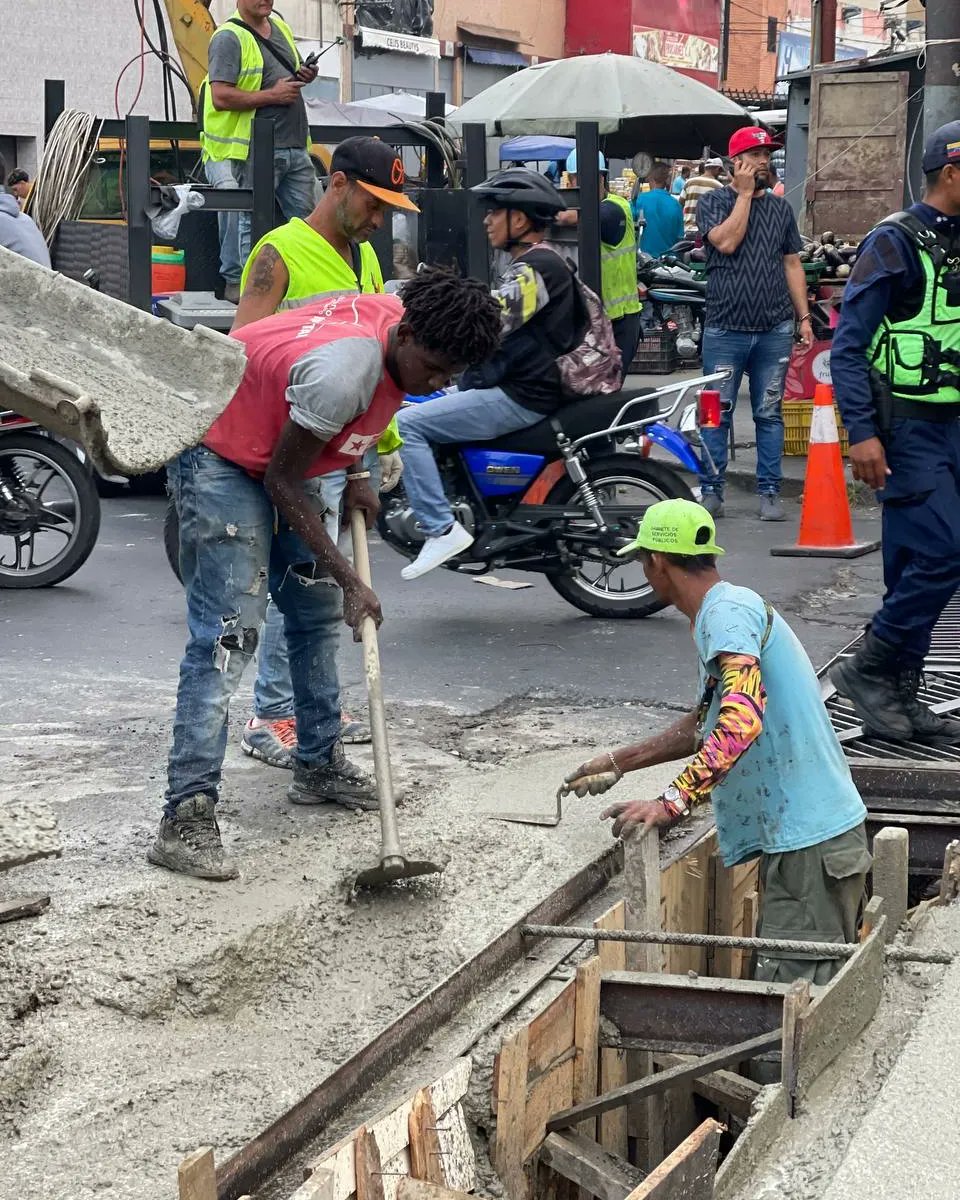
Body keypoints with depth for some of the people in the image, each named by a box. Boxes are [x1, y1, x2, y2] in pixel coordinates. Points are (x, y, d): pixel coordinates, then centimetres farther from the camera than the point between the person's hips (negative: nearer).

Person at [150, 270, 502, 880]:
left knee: (318, 613, 14)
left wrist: (355, 475, 5)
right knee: (229, 634, -17)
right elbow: (283, 483, -26)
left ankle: (320, 765, 29)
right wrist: (351, 580, -22)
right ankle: (186, 819, -20)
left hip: (282, 447, 9)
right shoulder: (346, 367, -35)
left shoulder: (404, 325, -10)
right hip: (221, 456, -9)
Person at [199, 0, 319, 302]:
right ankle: (238, 282, 3)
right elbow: (221, 97, -19)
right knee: (252, 219, -4)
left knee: (308, 215, 10)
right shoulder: (229, 38, -10)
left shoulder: (280, 26, 16)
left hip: (295, 147, 8)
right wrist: (272, 95, -17)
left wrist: (304, 75, 8)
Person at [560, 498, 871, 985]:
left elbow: (742, 721, -31)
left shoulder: (728, 612, -15)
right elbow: (706, 725, 31)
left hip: (809, 839, -10)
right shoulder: (723, 611, 18)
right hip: (799, 833, 10)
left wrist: (672, 802, -32)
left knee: (789, 984, -11)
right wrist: (618, 763, 31)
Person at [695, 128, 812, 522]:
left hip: (775, 331, 3)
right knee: (717, 413, 1)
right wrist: (745, 193, -8)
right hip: (725, 330, -3)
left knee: (770, 414, 6)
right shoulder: (712, 202, 3)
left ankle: (769, 492, 11)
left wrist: (804, 316, 7)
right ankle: (711, 492, 8)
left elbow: (792, 264, 14)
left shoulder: (780, 208, 13)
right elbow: (726, 241, -15)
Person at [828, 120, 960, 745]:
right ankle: (869, 667, 0)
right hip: (907, 428, -7)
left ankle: (900, 696, 16)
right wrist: (861, 433, -19)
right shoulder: (896, 241, -10)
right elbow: (848, 344, -13)